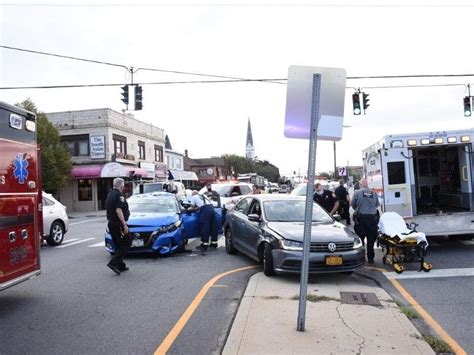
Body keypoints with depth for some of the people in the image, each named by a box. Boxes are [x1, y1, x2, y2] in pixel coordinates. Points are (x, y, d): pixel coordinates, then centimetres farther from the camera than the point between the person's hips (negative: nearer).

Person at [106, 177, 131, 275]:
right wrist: (124, 224, -24)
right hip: (118, 224, -10)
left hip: (111, 223, 10)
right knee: (127, 243, -4)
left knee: (118, 245, 15)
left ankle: (120, 266, 17)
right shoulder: (119, 195, -14)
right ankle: (113, 262, -13)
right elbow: (118, 210, -23)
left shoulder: (110, 194, 15)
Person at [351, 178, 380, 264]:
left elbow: (353, 205, 0)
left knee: (360, 238, 7)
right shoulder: (374, 193, 1)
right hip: (372, 218, 2)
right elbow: (377, 204, 8)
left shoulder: (357, 193, -6)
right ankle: (370, 258, 15)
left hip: (361, 218, -2)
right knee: (371, 239, 9)